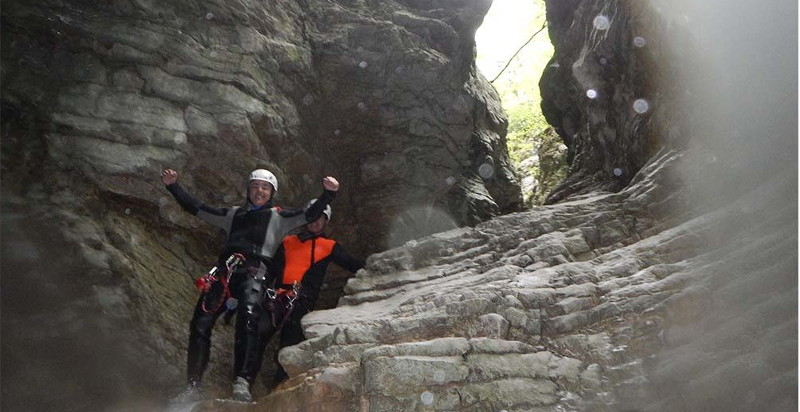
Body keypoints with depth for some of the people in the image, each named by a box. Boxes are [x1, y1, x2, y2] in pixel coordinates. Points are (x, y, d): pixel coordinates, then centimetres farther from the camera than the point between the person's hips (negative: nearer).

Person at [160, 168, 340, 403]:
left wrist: (328, 194, -8)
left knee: (249, 321, -29)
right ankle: (192, 387, -2)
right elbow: (197, 208, 30)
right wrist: (173, 186, 25)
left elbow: (309, 215, 7)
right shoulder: (233, 214, 29)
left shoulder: (279, 217, 19)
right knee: (200, 326, -9)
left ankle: (242, 383, -36)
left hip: (254, 274, -4)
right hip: (224, 271, 4)